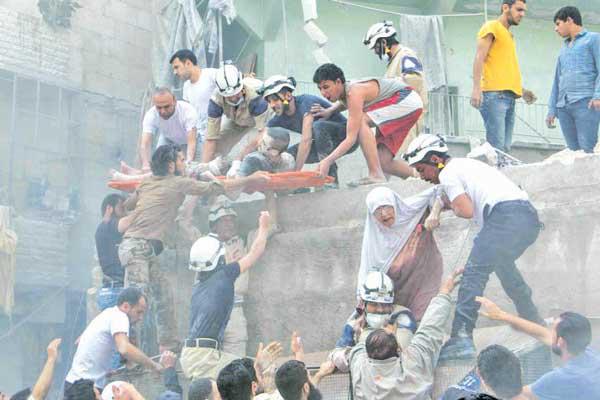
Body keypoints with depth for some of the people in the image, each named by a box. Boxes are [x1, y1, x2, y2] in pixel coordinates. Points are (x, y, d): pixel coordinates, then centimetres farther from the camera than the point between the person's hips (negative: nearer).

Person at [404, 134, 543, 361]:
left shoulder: (447, 174, 2)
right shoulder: (464, 164, 30)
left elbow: (467, 211, -7)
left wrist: (451, 205, 12)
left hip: (506, 217, -10)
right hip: (530, 217, 10)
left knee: (474, 272, -12)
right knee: (502, 264, 29)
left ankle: (461, 338, -23)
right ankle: (533, 323, 40)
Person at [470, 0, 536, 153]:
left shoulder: (508, 35, 25)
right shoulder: (491, 27, 1)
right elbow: (479, 58, -10)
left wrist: (522, 90, 23)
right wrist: (476, 88, -21)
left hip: (509, 97, 9)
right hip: (494, 95, -9)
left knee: (505, 148, 3)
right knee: (497, 148, -16)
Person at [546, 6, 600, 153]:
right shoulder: (564, 48, 29)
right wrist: (552, 109, 17)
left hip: (585, 102, -6)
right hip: (563, 106, 6)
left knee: (588, 150, -16)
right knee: (573, 150, -1)